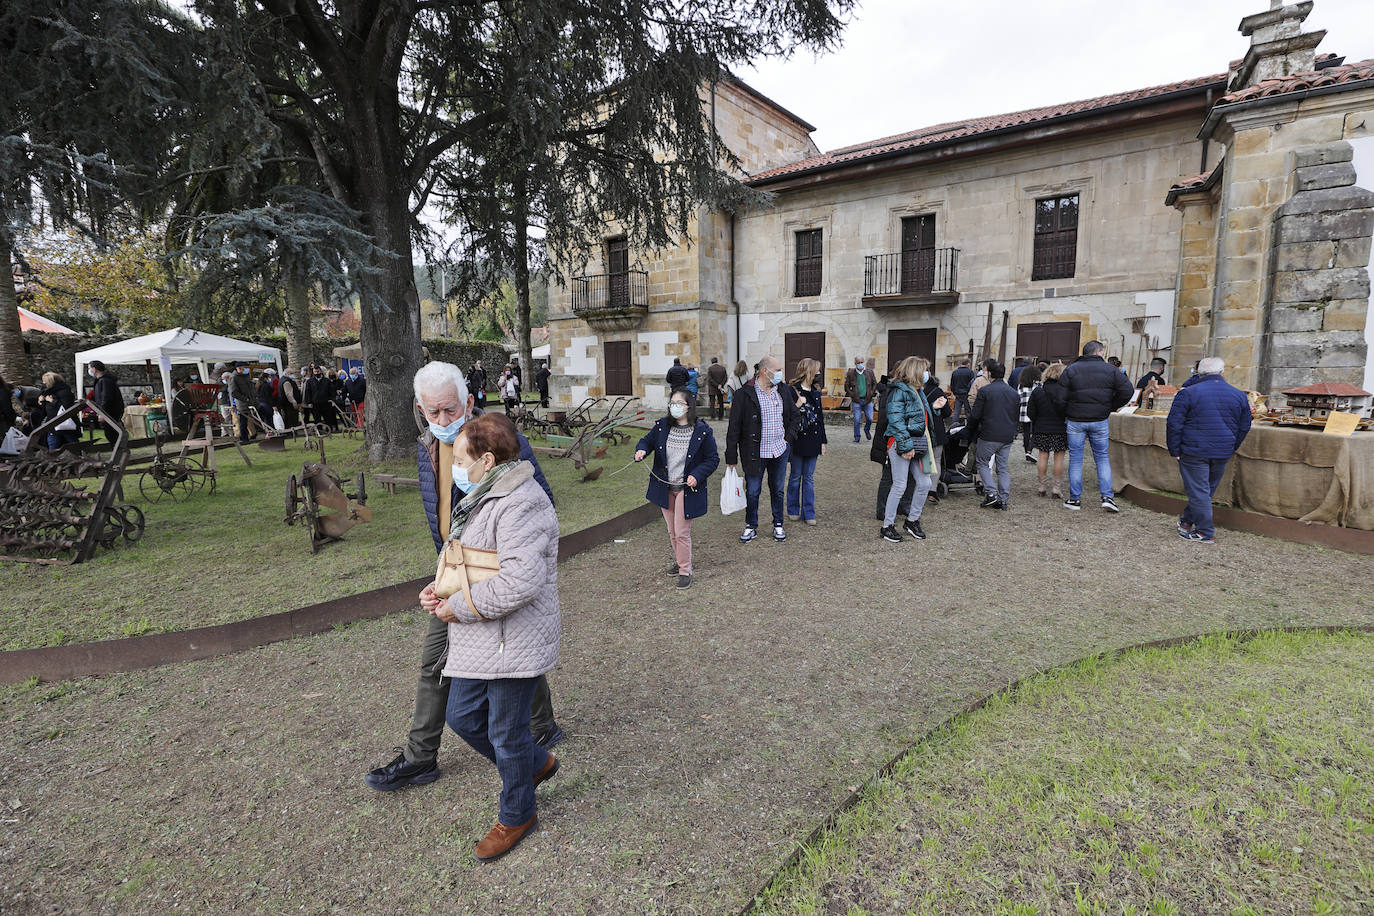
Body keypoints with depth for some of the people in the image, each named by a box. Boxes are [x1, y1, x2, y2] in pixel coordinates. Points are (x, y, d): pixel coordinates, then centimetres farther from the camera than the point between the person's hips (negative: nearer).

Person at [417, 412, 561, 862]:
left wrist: (458, 607, -20)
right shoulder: (486, 496, 11)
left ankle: (516, 815, 34)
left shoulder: (521, 506, -24)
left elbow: (520, 581, -33)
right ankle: (537, 763, 41)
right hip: (478, 641, 10)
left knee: (507, 733, 8)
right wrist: (440, 589, 5)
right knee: (462, 717, 19)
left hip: (515, 643, -10)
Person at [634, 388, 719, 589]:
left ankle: (685, 571, 13)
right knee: (672, 531, 18)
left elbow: (713, 459, -5)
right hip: (665, 487, 5)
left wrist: (697, 475, -19)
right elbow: (648, 440, 13)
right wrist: (641, 450, -10)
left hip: (687, 489, -4)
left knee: (682, 533, -2)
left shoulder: (702, 431, -12)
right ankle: (679, 561, 39)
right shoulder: (662, 426, -1)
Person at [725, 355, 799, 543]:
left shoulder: (784, 390, 3)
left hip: (779, 450, 4)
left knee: (777, 490, 15)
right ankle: (751, 527, 25)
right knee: (752, 492, 7)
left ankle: (778, 525, 31)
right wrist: (731, 457, -9)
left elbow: (795, 416, 17)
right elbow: (734, 427, -9)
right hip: (755, 453, -4)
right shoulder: (744, 394, -12)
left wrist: (788, 437, 4)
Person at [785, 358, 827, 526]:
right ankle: (793, 511, 22)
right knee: (795, 476, 8)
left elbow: (820, 417, 14)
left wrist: (823, 441, 13)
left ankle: (808, 513, 15)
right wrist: (796, 405, -22)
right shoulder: (792, 391, -9)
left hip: (813, 441, 5)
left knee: (809, 477, 9)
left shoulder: (816, 392, 10)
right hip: (797, 441, -5)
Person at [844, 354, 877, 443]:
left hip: (868, 400, 2)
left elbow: (875, 383, 13)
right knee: (857, 420, -1)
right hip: (856, 400, -2)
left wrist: (872, 393, 0)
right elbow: (846, 386, 6)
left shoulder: (869, 372, 5)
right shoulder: (850, 373, 1)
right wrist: (851, 395, -5)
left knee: (870, 419, 4)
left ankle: (867, 429, 35)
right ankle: (857, 437, 11)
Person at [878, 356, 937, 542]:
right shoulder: (899, 391, -13)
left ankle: (912, 520, 26)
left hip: (917, 445, 9)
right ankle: (887, 526, 8)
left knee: (924, 483, 9)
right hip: (901, 445, -9)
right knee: (900, 486, -4)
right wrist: (906, 446, -23)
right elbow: (896, 421, -20)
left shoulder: (917, 392, 16)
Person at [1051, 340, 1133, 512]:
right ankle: (1107, 497, 6)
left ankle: (1075, 499, 10)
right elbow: (1126, 390, -7)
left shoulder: (1071, 370, -3)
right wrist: (1111, 407, 6)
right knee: (1102, 458, 12)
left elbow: (1060, 397, -8)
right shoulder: (1110, 370, 0)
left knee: (1075, 459, 6)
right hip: (1100, 421, 1)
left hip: (1075, 421, -1)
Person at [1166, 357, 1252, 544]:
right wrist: (1231, 449, 24)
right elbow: (1244, 427, 14)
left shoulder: (1187, 393, -8)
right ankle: (1187, 520, 30)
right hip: (1223, 454, 5)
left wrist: (1175, 451, -3)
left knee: (1198, 491, 2)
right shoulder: (1239, 395, 6)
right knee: (1208, 489, 18)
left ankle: (1205, 533, 5)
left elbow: (1174, 424, -10)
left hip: (1194, 451, -5)